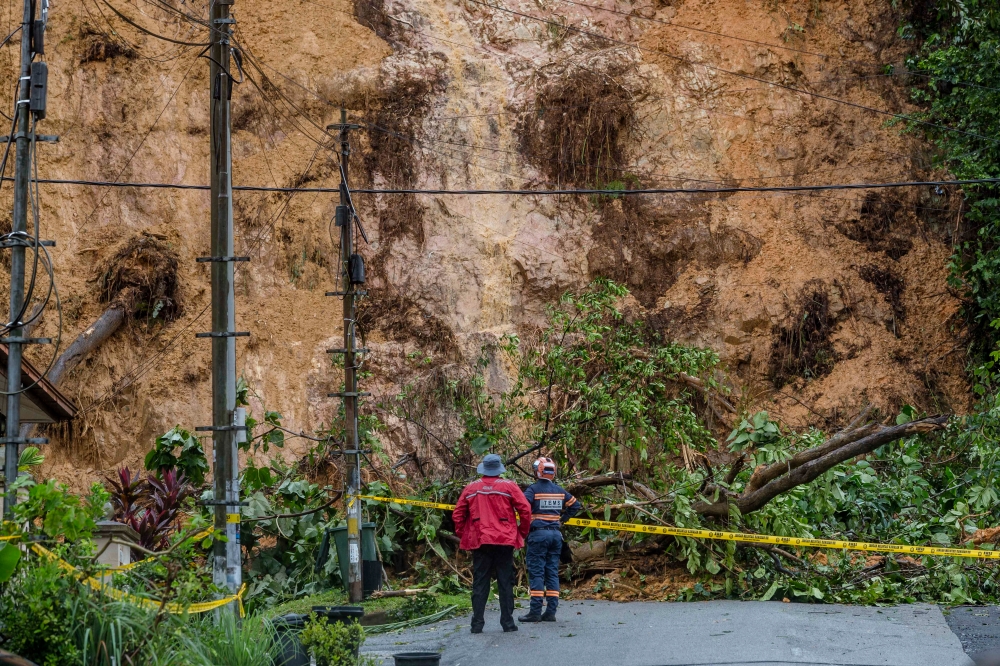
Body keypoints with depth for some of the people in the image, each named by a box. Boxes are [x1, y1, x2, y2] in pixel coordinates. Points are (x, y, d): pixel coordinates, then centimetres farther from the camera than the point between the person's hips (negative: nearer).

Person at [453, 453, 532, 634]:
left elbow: (458, 514, 5)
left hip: (479, 542, 2)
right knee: (505, 583, 5)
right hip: (504, 540, -1)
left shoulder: (471, 488, 5)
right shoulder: (509, 486, -1)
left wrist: (462, 535, 14)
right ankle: (507, 622, 4)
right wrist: (522, 532, 4)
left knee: (480, 583, 5)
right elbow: (525, 510, -8)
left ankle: (477, 624, 1)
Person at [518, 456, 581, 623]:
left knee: (536, 572, -3)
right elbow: (575, 505, 19)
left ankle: (535, 612, -6)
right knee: (552, 573, 8)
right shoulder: (559, 490, 10)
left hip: (538, 534, -5)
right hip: (556, 533, 5)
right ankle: (551, 612, 7)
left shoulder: (534, 489, -7)